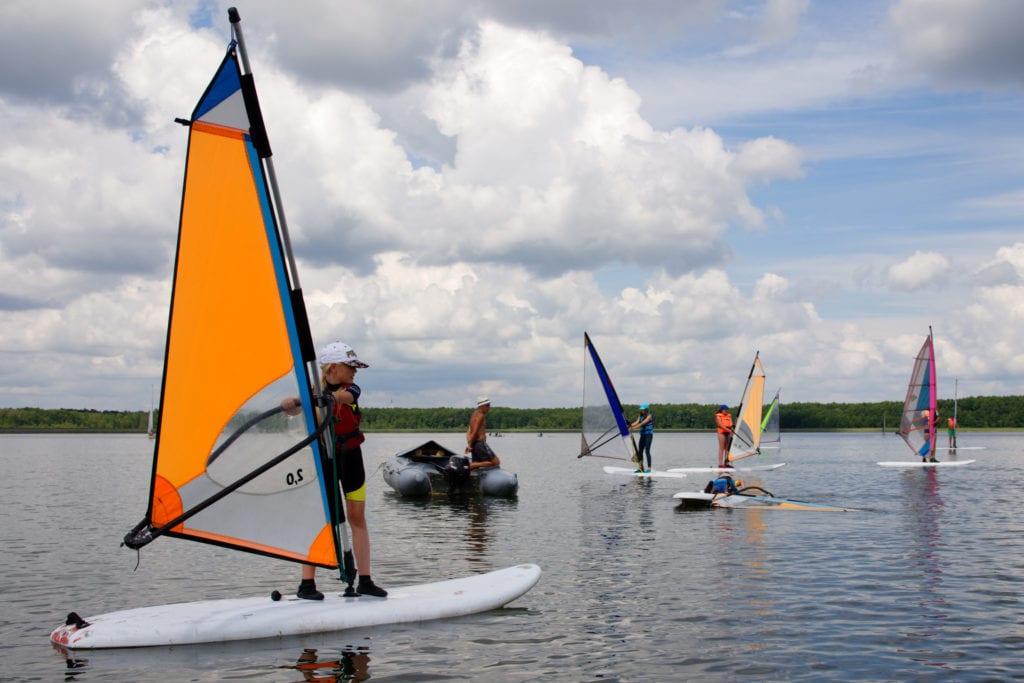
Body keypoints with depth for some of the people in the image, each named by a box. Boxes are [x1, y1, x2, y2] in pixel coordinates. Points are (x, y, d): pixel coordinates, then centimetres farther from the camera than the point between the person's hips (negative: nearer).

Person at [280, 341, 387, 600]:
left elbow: (341, 396, -24)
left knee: (357, 518, 4)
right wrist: (290, 404, -47)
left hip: (351, 459, 4)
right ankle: (307, 584, -8)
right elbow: (293, 410, -23)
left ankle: (365, 581, 9)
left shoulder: (352, 389, -1)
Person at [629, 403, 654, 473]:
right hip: (642, 435, 7)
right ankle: (640, 468, 8)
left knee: (647, 451, -12)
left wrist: (634, 428, -30)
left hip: (648, 435, -7)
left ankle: (649, 468, -9)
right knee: (640, 451, 3)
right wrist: (629, 427, -19)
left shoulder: (649, 416, -9)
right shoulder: (641, 416, 12)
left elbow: (643, 423, -21)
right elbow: (636, 422, -2)